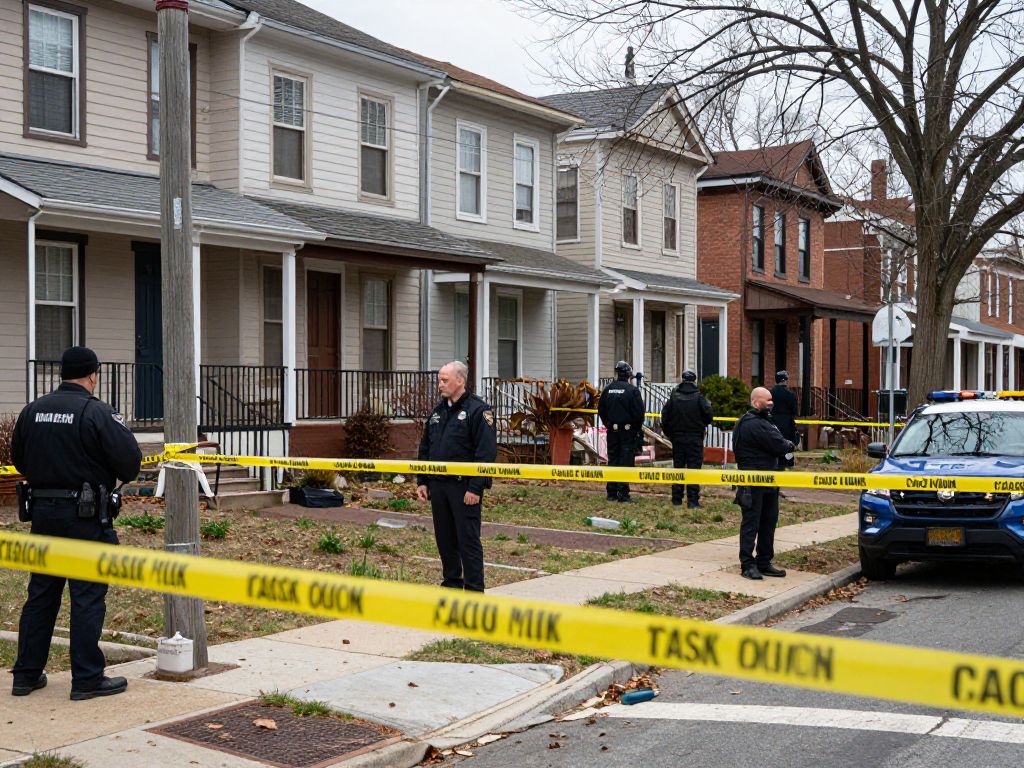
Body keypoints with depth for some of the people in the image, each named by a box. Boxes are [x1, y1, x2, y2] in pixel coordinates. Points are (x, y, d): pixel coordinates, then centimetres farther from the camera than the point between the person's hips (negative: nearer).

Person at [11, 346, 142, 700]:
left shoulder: (32, 411, 6)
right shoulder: (97, 412, -13)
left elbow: (19, 460, 16)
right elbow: (130, 462, -14)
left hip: (42, 511, 6)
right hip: (85, 515, -6)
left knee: (41, 593, 15)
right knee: (88, 596, 1)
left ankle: (26, 674, 22)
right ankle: (87, 679, 6)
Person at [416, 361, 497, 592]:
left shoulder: (478, 410, -9)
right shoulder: (438, 412, 15)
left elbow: (486, 452, -15)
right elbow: (425, 449, 21)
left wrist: (475, 488, -19)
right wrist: (423, 482, 14)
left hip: (464, 487, -7)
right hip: (438, 485, 7)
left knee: (468, 539, -4)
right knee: (444, 538, 12)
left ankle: (474, 589, 3)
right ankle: (451, 583, 24)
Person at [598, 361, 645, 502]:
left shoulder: (608, 389, 2)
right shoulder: (633, 390, -11)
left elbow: (601, 409, 9)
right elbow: (639, 412, -11)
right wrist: (638, 428, 3)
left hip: (612, 430, 4)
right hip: (628, 430, -4)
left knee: (612, 460, 10)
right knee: (626, 460, -1)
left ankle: (611, 492, 12)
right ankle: (623, 493, -4)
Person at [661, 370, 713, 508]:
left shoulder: (673, 397, -1)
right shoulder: (699, 398, -8)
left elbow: (665, 417, -1)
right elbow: (709, 415, -13)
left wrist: (669, 433, 10)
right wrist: (702, 425, 8)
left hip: (677, 438, 3)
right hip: (695, 438, -2)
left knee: (677, 468, 10)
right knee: (694, 468, 0)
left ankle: (677, 499, 12)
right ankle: (693, 500, -5)